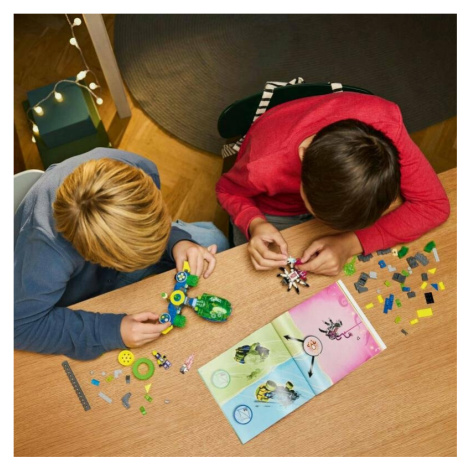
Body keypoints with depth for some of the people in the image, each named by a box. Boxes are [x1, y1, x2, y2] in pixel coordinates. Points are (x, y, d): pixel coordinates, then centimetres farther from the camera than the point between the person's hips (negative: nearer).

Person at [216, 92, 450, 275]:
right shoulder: (265, 166, -41)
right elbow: (227, 190, -18)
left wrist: (351, 243, -42)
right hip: (272, 214, -1)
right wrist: (254, 224, -40)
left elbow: (433, 204, -29)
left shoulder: (385, 123, -39)